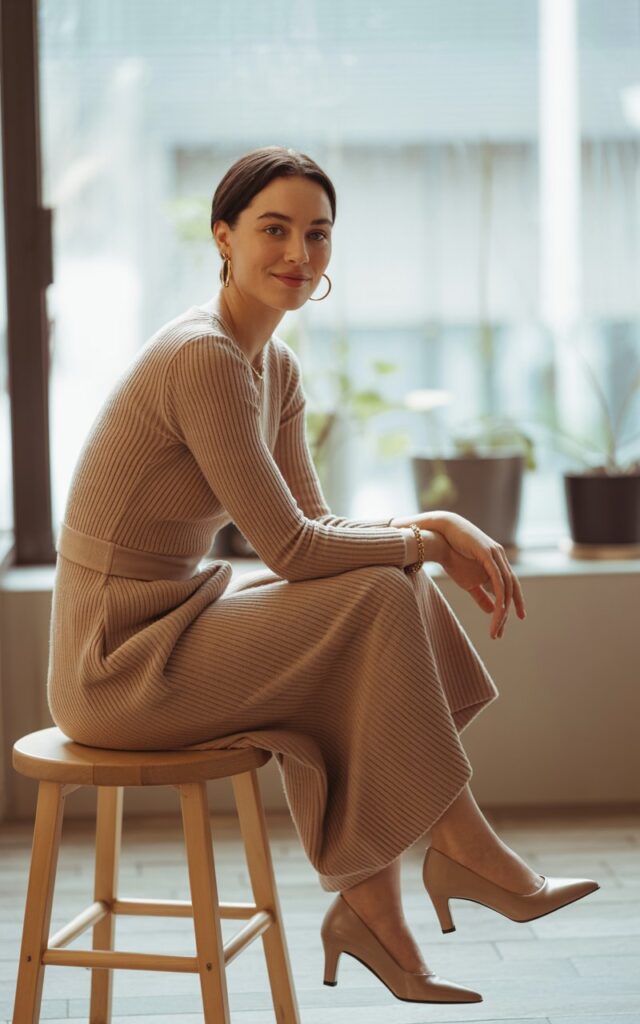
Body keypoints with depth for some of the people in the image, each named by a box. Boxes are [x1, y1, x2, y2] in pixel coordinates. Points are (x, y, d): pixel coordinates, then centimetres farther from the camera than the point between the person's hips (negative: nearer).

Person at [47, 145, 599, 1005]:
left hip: (167, 626, 9)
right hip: (120, 665, -9)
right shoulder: (205, 359, -21)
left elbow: (316, 525, 10)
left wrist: (440, 530, -6)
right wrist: (430, 539, -9)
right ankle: (464, 848, -1)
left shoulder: (278, 369, 9)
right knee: (379, 598, -16)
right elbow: (290, 549, -22)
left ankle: (371, 907, -2)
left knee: (387, 586, 1)